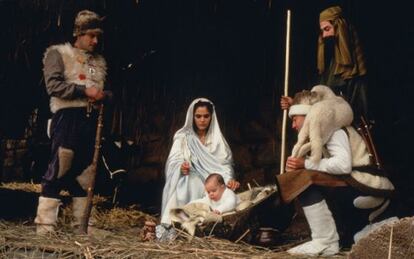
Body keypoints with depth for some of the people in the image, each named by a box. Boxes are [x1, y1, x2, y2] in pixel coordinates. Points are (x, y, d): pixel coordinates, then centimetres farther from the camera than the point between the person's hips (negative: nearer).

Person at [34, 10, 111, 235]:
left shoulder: (99, 62, 22)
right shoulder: (58, 53, 4)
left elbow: (105, 90, 25)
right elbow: (53, 85, -9)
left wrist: (103, 95, 1)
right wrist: (84, 90, -15)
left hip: (91, 120, 6)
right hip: (67, 117, -6)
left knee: (84, 171, 9)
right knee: (58, 170, -9)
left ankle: (83, 224, 15)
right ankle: (45, 224, -5)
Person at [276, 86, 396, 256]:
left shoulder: (333, 128, -10)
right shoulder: (323, 132, 19)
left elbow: (343, 164, -25)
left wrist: (306, 164, -19)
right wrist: (297, 166, -7)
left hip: (366, 188, -11)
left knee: (305, 182, -23)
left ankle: (326, 242, -22)